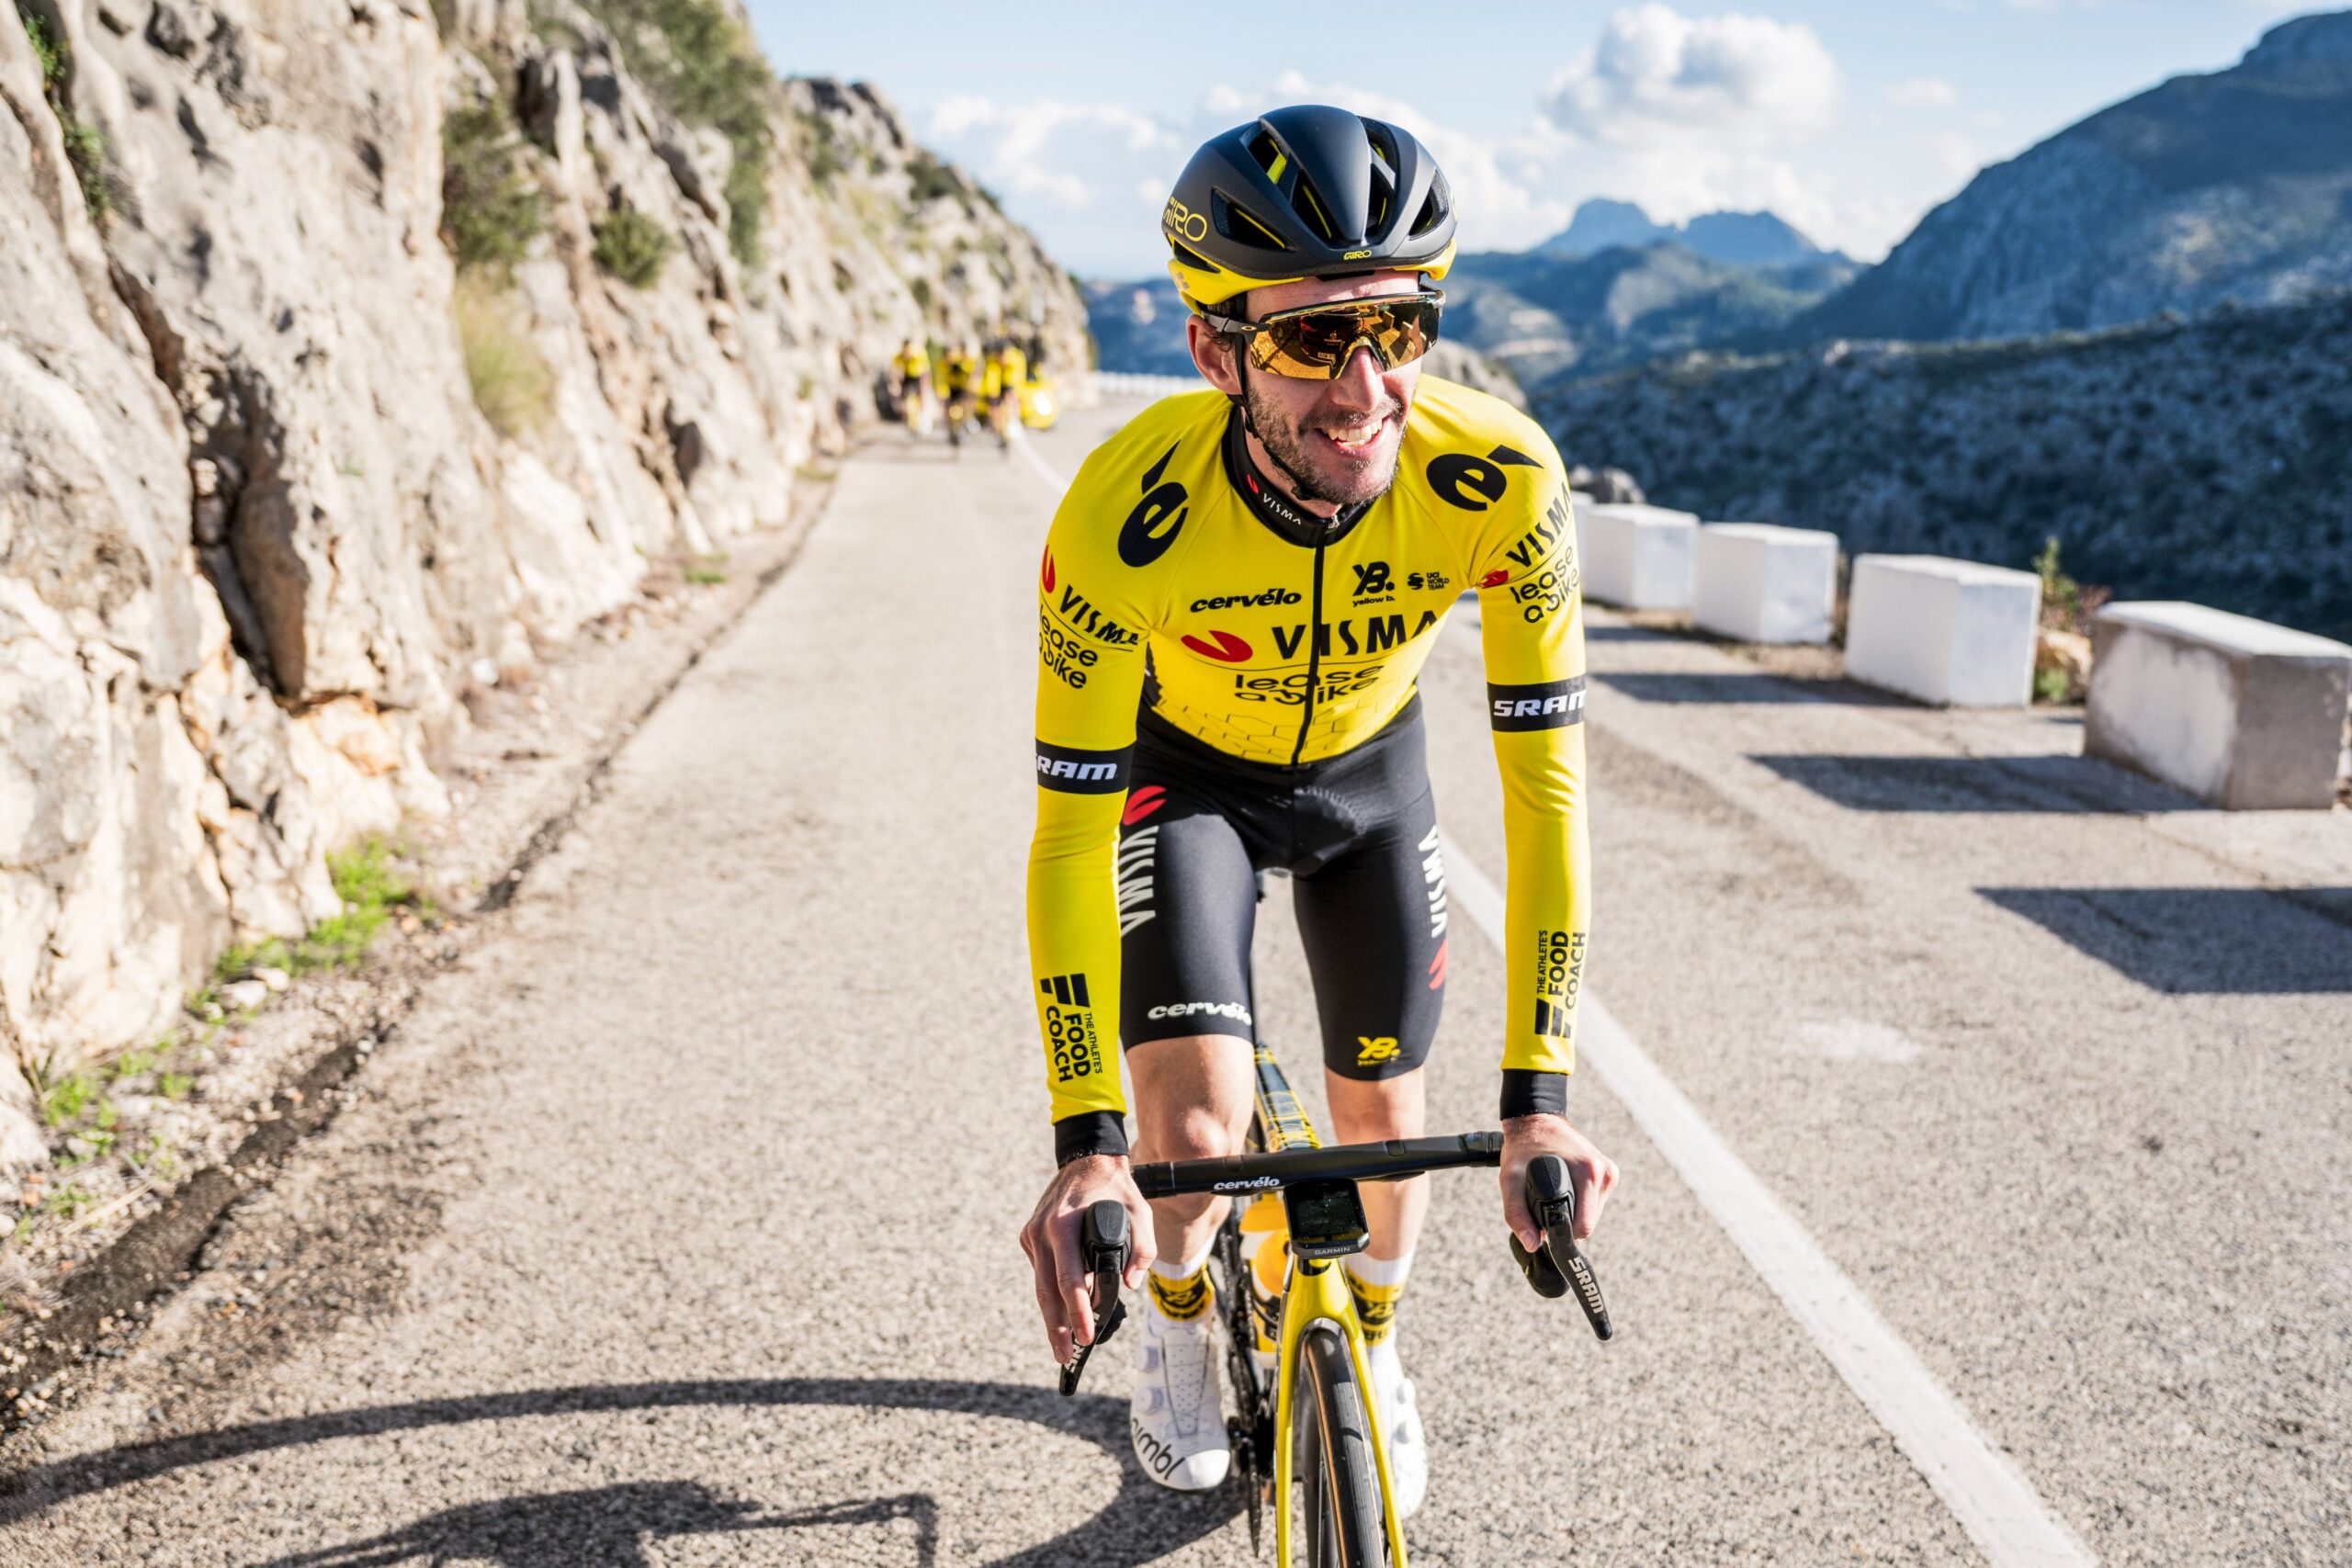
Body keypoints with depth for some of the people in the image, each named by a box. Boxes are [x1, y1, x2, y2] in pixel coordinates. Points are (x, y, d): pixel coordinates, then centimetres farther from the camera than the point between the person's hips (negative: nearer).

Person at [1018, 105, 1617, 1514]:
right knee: (1196, 1133, -15)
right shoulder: (1126, 518, -38)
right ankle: (1181, 1324, 22)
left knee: (1384, 1115, 4)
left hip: (1368, 765, 2)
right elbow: (1069, 839, -32)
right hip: (1183, 767, -2)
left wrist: (1539, 1098, -30)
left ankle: (1375, 1353, 38)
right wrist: (1087, 1143, -36)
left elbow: (1545, 781, -27)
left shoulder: (1505, 481, -33)